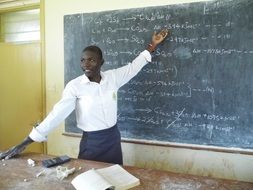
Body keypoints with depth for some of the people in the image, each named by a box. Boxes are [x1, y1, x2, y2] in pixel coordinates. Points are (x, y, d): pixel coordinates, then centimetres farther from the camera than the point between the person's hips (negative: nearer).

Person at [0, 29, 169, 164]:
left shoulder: (113, 77, -4)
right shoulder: (75, 86, -14)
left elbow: (133, 67, 8)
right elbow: (57, 114, -15)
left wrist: (153, 45, 9)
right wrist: (25, 143, -18)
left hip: (113, 138, 3)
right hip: (91, 142, -3)